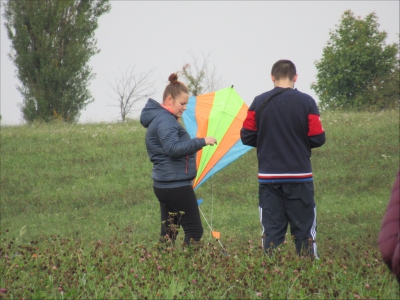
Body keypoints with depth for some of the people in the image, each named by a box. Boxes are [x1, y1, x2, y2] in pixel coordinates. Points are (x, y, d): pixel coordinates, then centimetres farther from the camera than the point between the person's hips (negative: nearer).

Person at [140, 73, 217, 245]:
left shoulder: (159, 118, 18)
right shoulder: (165, 121, -15)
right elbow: (173, 148, -28)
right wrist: (201, 142, -28)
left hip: (162, 184, 10)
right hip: (176, 185, -10)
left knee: (168, 234, 9)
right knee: (194, 231, -8)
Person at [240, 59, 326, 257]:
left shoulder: (259, 102, -1)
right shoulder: (306, 102, -5)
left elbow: (246, 137, 0)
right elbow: (318, 138, -5)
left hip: (268, 177, 1)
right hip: (299, 177, -1)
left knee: (271, 231, 6)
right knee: (304, 230, 5)